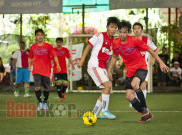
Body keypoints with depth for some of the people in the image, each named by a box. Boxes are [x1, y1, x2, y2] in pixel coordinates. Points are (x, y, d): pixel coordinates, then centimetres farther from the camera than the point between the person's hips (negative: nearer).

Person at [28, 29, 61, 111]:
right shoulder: (33, 47, 8)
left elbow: (54, 56, -6)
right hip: (36, 70, 0)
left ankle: (45, 103, 24)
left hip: (46, 70, 0)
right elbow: (30, 57, 22)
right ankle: (40, 102, 0)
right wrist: (29, 65, 11)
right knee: (37, 87, -15)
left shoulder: (49, 46, 1)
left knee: (46, 88, 5)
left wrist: (57, 65, -18)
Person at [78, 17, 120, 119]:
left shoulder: (114, 41, 11)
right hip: (94, 65, -8)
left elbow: (114, 55, 21)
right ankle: (104, 111, -12)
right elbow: (88, 47, -3)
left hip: (103, 68, 8)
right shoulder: (100, 36, -7)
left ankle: (95, 112, 15)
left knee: (106, 90, 5)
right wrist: (82, 60, -10)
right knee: (108, 85, -20)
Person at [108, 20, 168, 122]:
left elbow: (150, 50, -6)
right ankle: (146, 114, 11)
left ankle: (145, 109, -19)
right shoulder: (115, 43, -2)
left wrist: (161, 62, -8)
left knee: (134, 84, -36)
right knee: (129, 97, -6)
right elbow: (115, 57, 17)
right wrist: (109, 70, 13)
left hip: (141, 68, -6)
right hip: (130, 71, 6)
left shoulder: (135, 41, -15)